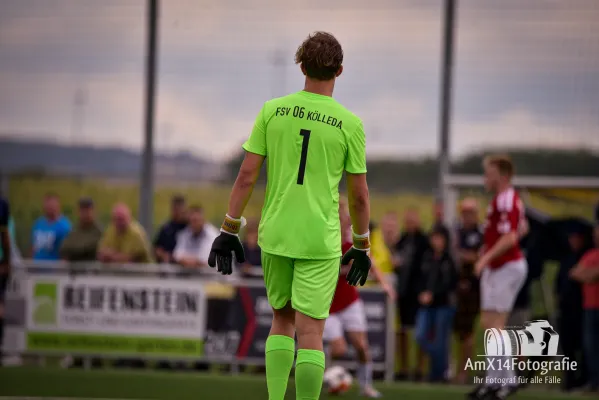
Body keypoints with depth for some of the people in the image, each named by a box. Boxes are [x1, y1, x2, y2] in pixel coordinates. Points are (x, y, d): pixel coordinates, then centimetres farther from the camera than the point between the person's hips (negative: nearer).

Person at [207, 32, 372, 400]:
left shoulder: (273, 111, 0)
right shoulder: (349, 124, -5)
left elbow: (247, 176, -1)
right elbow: (359, 196, 1)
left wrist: (229, 230, 5)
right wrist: (361, 248, 13)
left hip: (275, 235, 3)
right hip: (321, 241, -3)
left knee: (282, 322, 19)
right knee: (311, 333, -2)